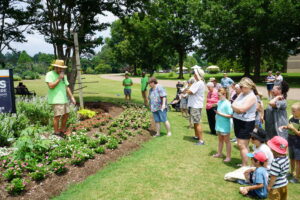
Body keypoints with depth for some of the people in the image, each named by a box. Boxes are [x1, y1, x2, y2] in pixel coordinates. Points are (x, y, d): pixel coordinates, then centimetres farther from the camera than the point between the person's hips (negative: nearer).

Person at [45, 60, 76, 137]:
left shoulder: (63, 76, 18)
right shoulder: (50, 74, -4)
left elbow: (67, 87, 20)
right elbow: (51, 86, -16)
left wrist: (72, 97, 14)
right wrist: (59, 78, -13)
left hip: (64, 99, 8)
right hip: (56, 100, -8)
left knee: (66, 114, 10)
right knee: (57, 116, -10)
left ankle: (62, 131, 24)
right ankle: (56, 133, 2)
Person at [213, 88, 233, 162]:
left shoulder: (227, 103, -18)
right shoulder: (219, 102, 4)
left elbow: (230, 115, -21)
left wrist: (220, 114, -22)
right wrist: (216, 112, -1)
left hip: (225, 126, -7)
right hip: (219, 124, 7)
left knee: (227, 141, 4)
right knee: (220, 139, 20)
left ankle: (228, 157, 13)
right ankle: (219, 153, 34)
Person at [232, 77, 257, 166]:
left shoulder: (251, 97, -16)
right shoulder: (241, 94, 8)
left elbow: (242, 109, -25)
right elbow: (233, 104, 4)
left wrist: (235, 107, -7)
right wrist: (238, 109, -16)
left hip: (246, 123, -8)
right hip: (237, 121, 8)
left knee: (242, 145, -7)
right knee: (243, 145, 16)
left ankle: (245, 166, 4)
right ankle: (243, 163, 28)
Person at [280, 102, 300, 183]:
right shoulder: (291, 117, 0)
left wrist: (293, 128, -26)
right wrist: (285, 127, -3)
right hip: (290, 141, 7)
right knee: (291, 158, 22)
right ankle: (291, 173, 40)